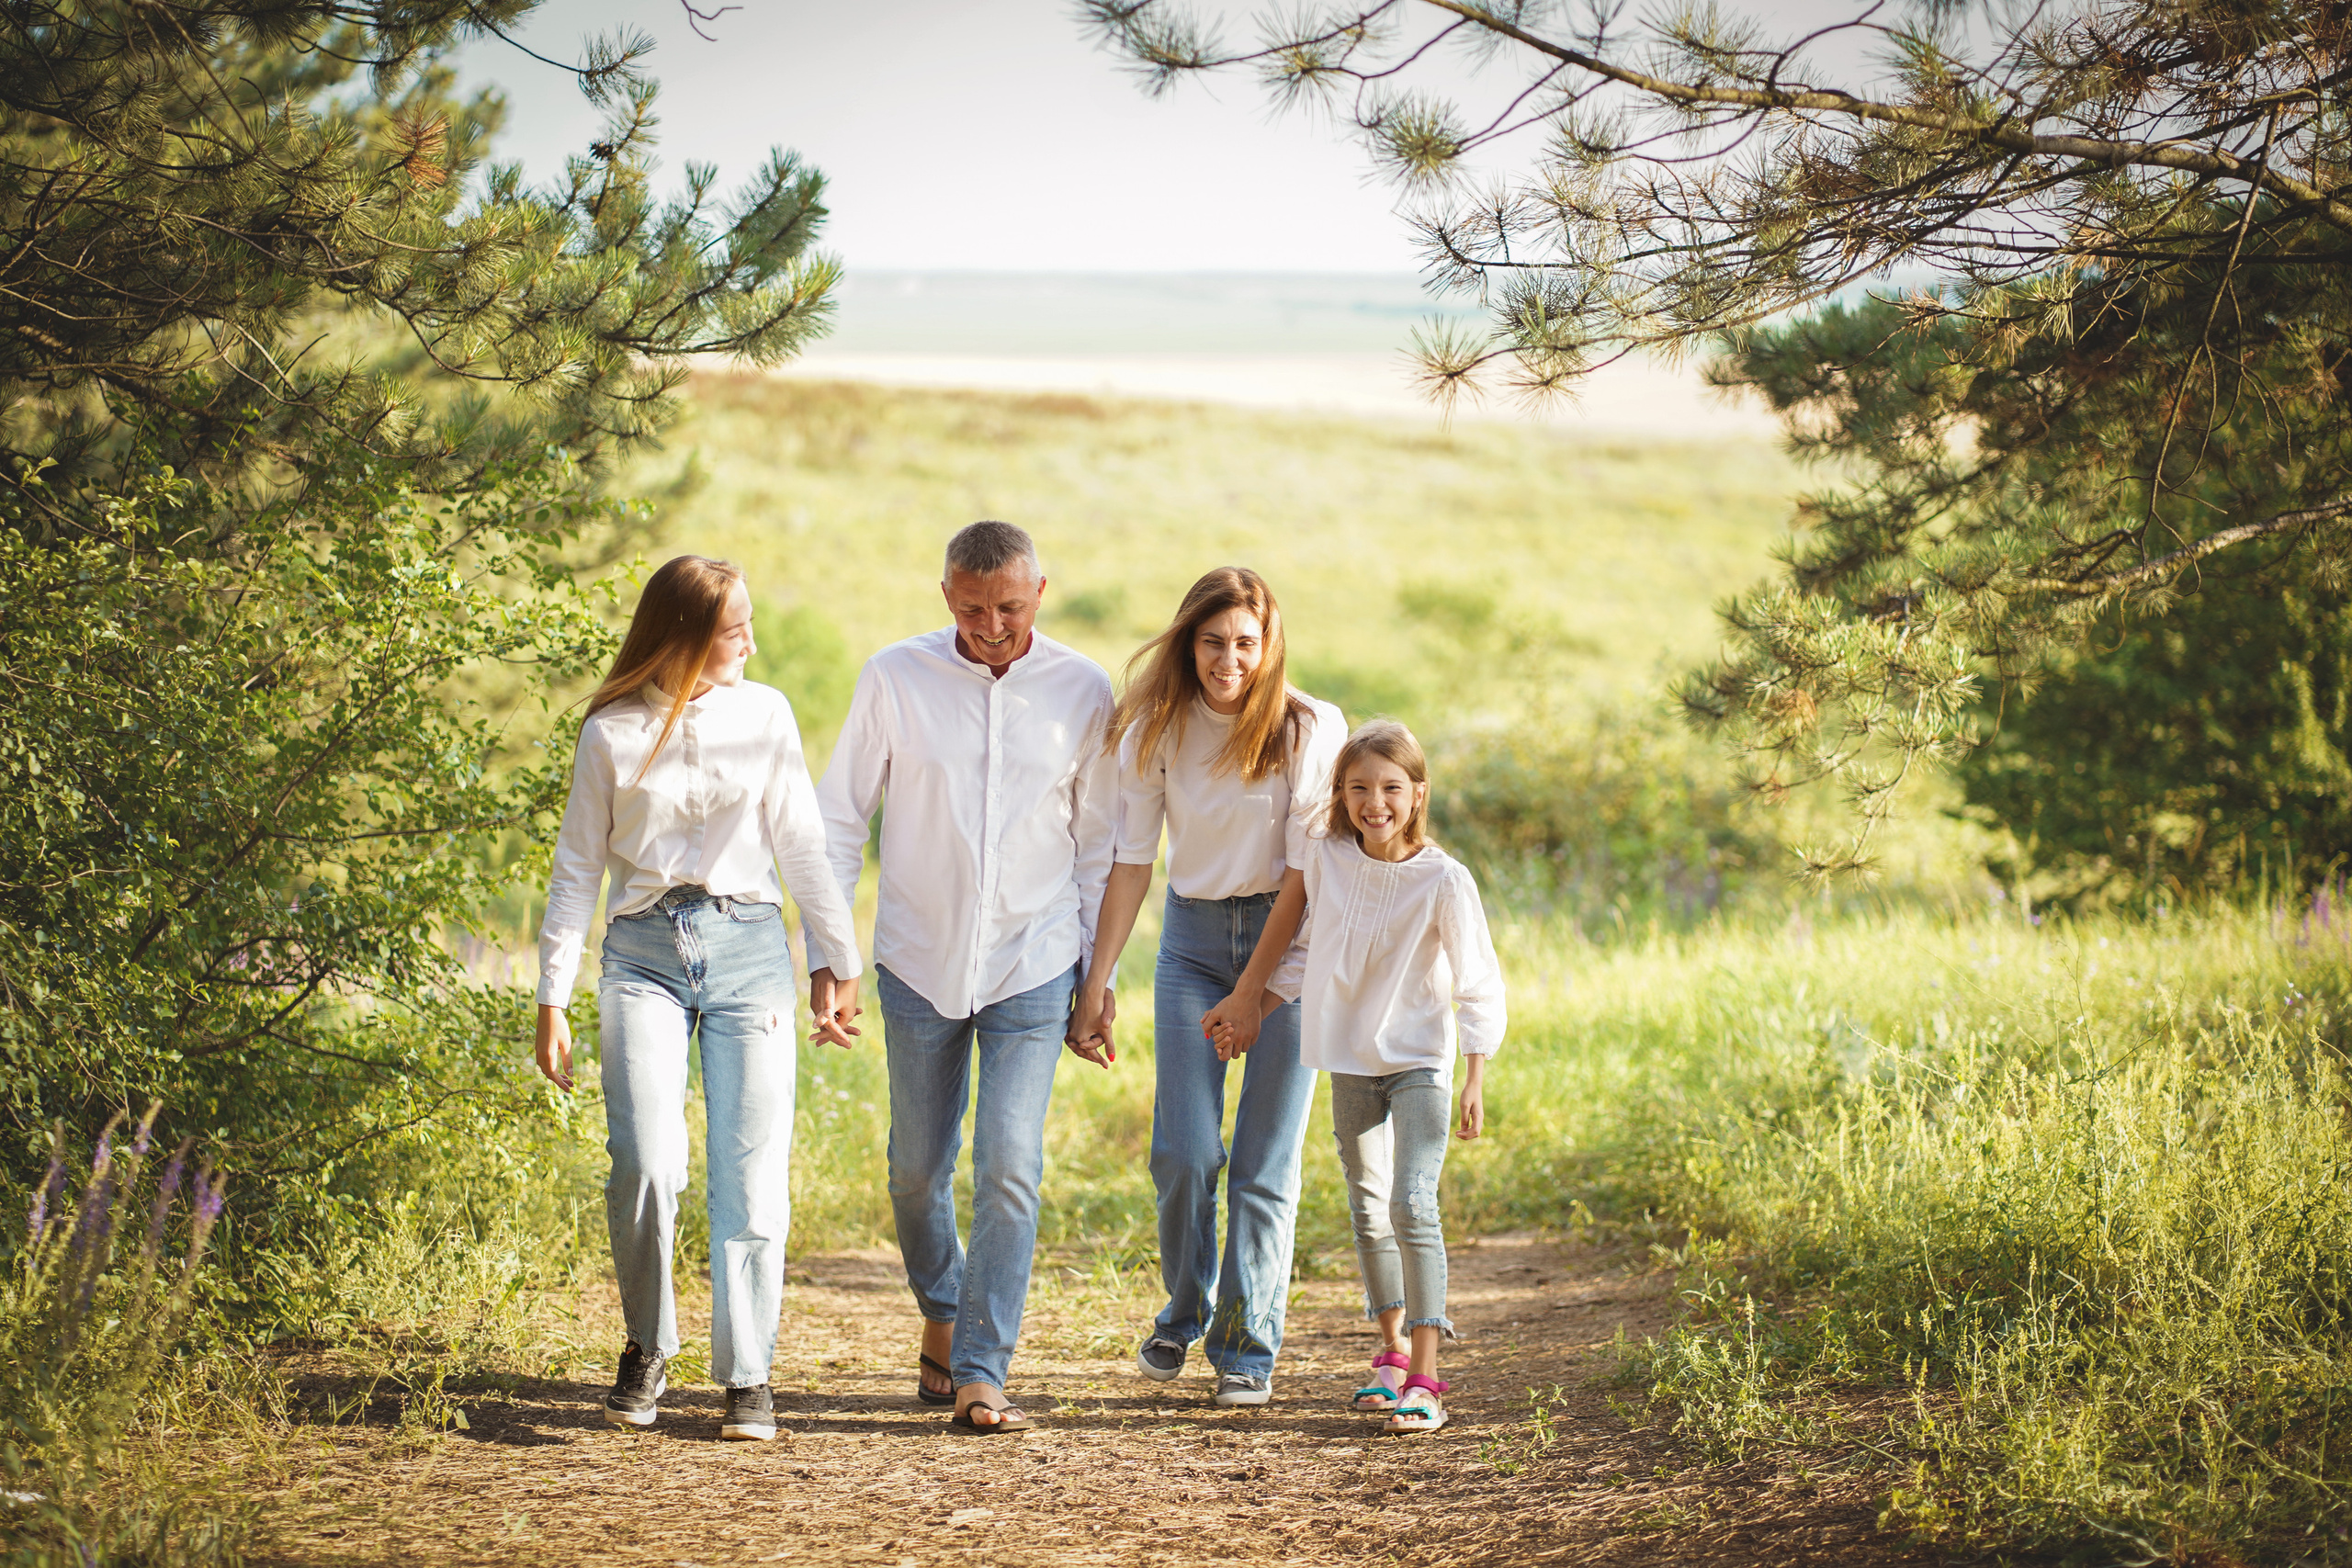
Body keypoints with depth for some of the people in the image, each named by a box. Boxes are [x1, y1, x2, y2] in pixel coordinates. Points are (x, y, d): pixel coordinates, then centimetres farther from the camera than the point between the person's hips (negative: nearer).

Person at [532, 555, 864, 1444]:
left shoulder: (763, 715, 8)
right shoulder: (613, 733, 5)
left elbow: (802, 846, 13)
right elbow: (577, 869, 10)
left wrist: (841, 965, 12)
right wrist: (552, 998, 5)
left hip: (749, 947, 1)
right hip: (644, 954, -1)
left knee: (752, 1172, -5)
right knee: (646, 1164, -16)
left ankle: (748, 1377, 5)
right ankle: (646, 1350, 6)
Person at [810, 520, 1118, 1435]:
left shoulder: (1081, 691, -2)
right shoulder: (895, 679, -4)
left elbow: (1100, 843, 7)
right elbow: (840, 819, 4)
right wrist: (827, 954, 0)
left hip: (1034, 970, -1)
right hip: (918, 963, 1)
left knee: (1010, 1170, -10)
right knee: (917, 1169, 10)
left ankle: (981, 1376, -6)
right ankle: (942, 1315, 36)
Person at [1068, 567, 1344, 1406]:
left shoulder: (1311, 730, -11)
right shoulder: (1157, 730, -2)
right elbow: (1131, 860, 1)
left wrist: (1250, 994, -15)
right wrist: (1095, 983, -2)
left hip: (1288, 938, -2)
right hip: (1192, 937, 2)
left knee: (1265, 1162, -3)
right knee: (1183, 1153, -4)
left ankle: (1248, 1349, 8)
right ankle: (1184, 1314, 21)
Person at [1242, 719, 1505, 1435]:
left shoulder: (1443, 880, -15)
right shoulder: (1325, 859, -3)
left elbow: (1479, 986, -9)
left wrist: (1476, 1082, -11)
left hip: (1420, 1061, -5)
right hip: (1350, 1060, 5)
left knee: (1412, 1206, -16)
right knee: (1367, 1207, 13)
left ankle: (1425, 1377, -16)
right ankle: (1392, 1349, 29)